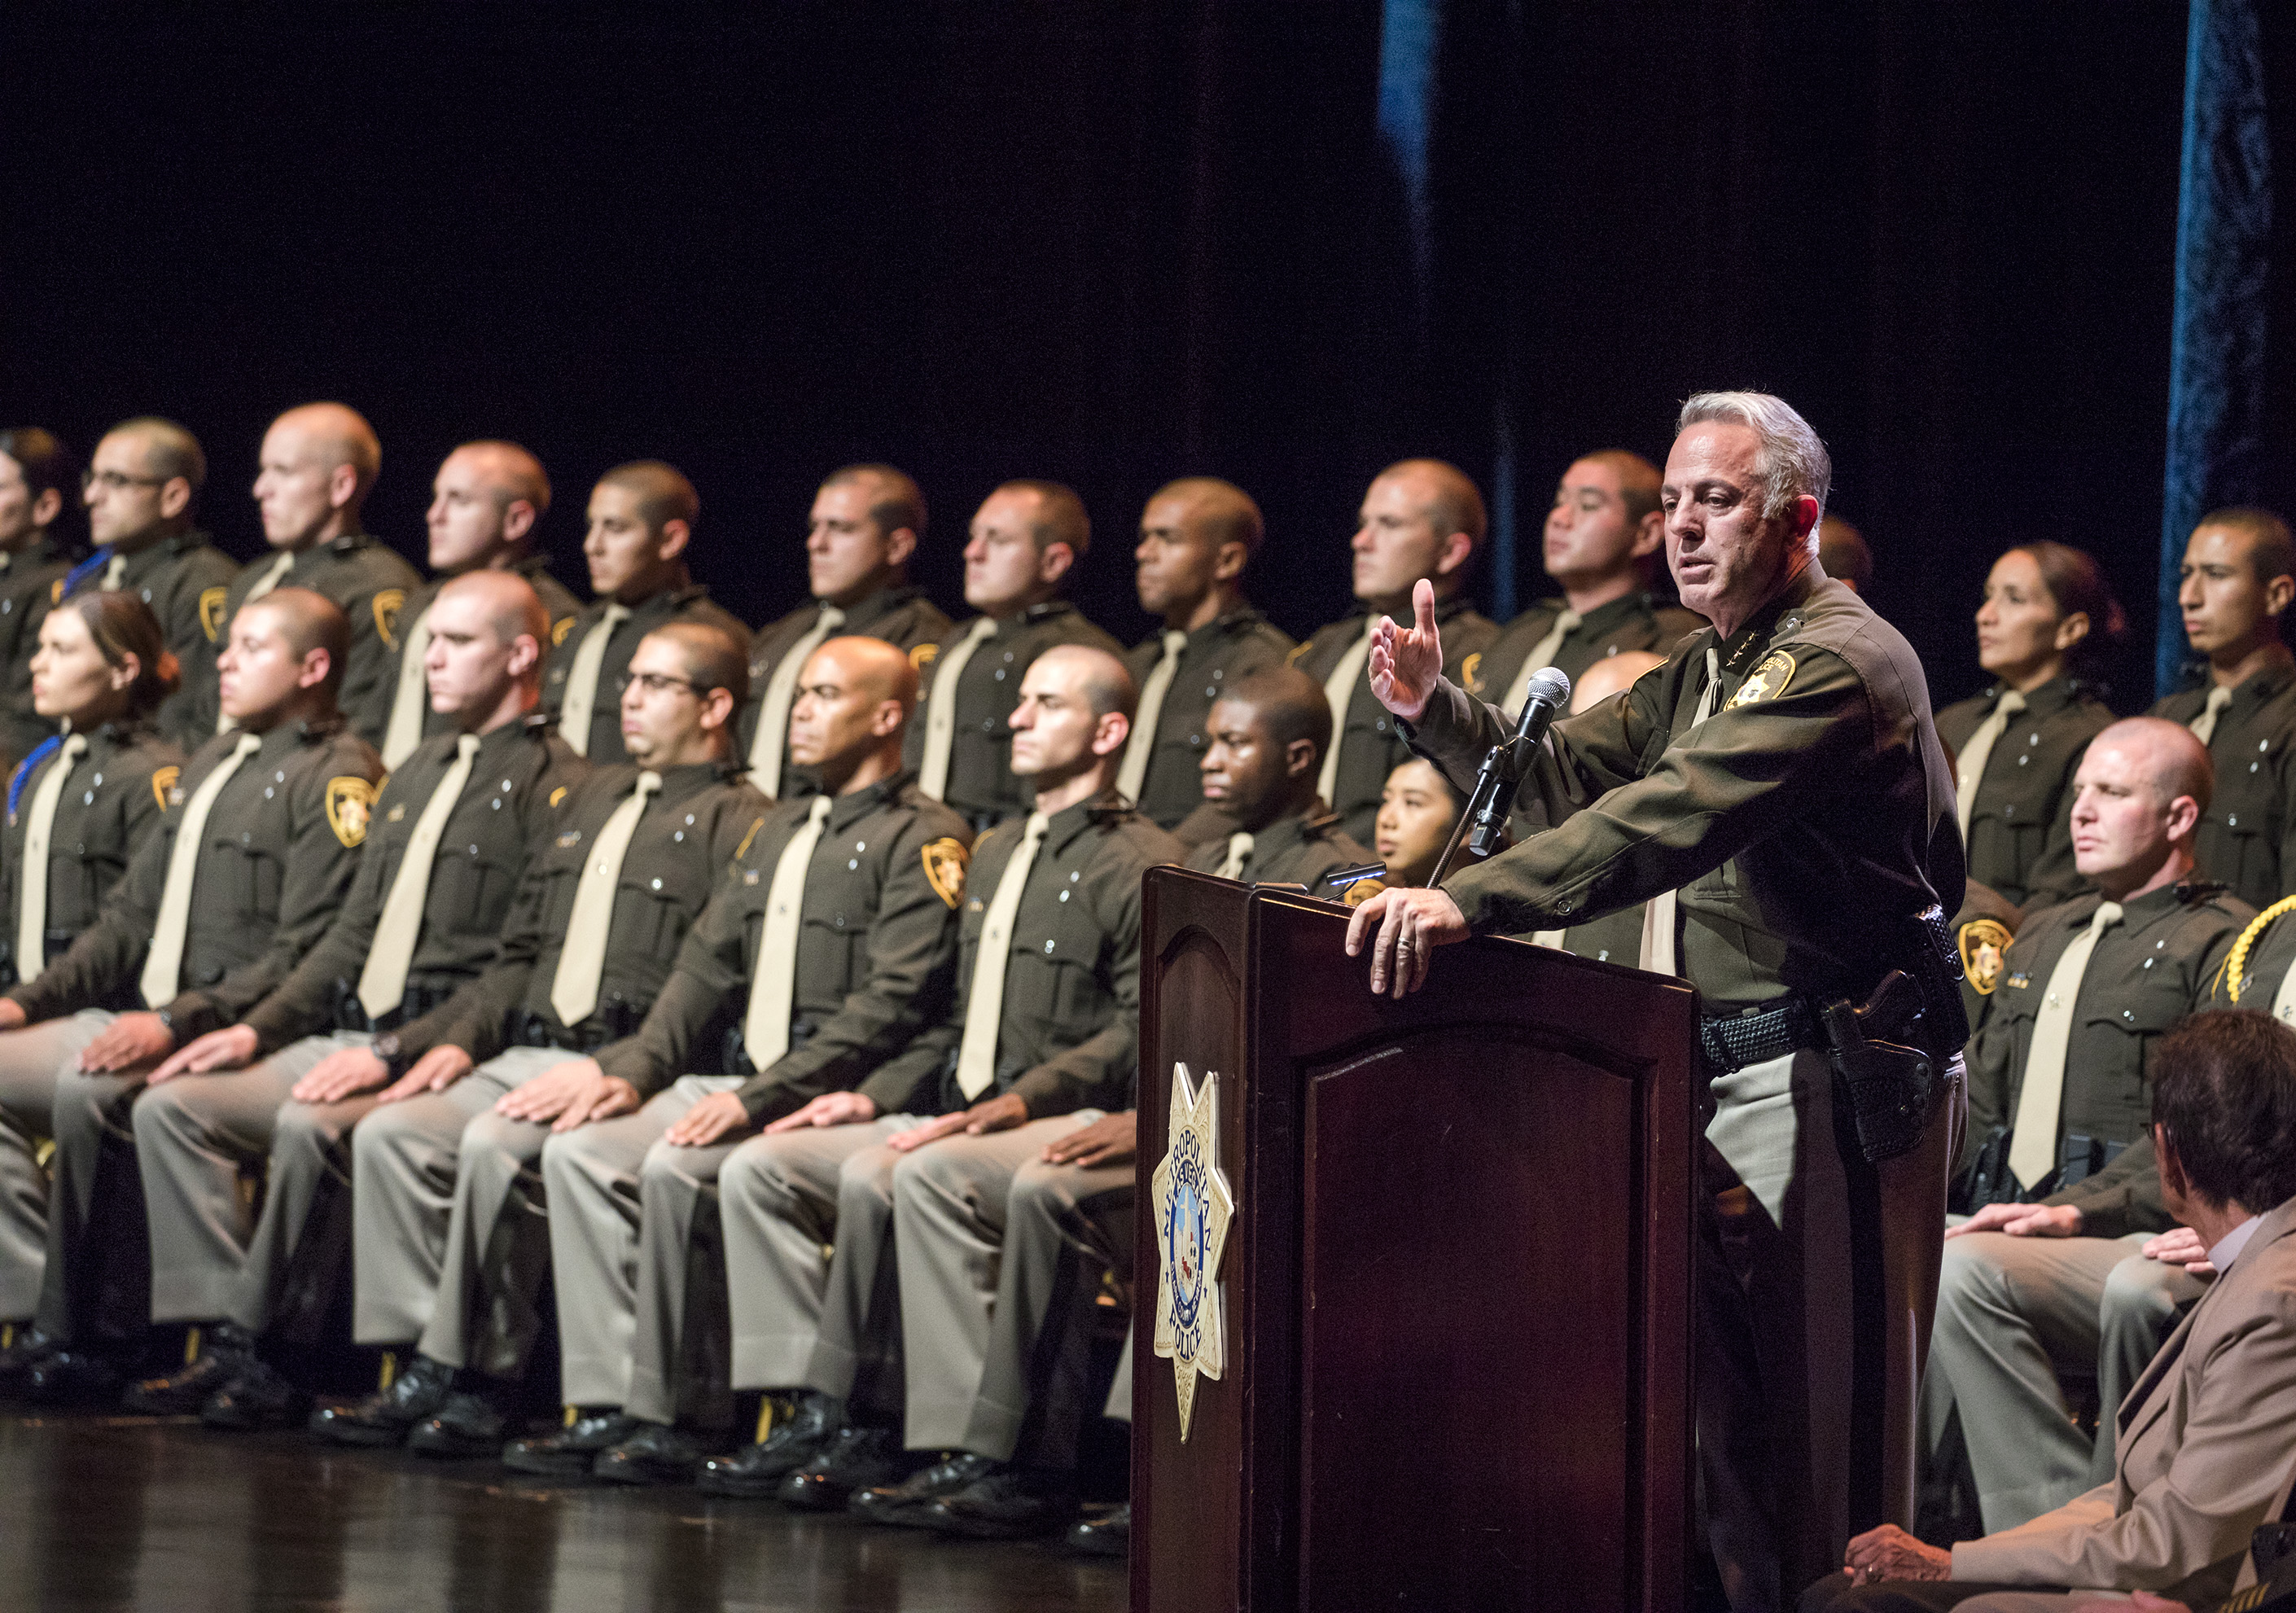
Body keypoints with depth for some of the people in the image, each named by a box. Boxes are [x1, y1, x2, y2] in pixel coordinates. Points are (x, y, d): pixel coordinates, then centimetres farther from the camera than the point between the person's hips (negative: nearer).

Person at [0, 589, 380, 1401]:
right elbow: (133, 913, 24)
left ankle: (76, 1332, -24)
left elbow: (305, 957, -17)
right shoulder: (214, 761, 22)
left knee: (85, 1090, -33)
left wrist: (178, 1023, -26)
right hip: (135, 1019, 10)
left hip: (234, 1035, -10)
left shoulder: (335, 780, -7)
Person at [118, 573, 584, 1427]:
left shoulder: (552, 788, -7)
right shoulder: (417, 774, 22)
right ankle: (224, 1337, -14)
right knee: (170, 1107, -7)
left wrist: (396, 1054, -21)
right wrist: (256, 1029, 9)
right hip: (346, 1036, 9)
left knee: (308, 1127, -34)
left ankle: (277, 1355, -21)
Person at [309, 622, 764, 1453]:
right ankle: (419, 1366, -17)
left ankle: (472, 1378, -24)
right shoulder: (587, 800, 26)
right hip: (523, 1056, 8)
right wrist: (462, 1039, 9)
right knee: (387, 1134, -16)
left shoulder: (737, 824, -1)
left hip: (631, 1077, -8)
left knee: (492, 1148, -33)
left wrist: (623, 1074, -22)